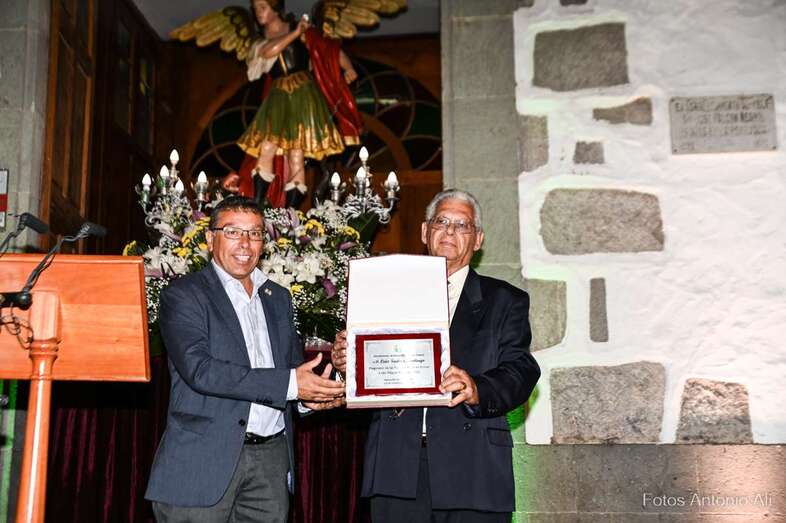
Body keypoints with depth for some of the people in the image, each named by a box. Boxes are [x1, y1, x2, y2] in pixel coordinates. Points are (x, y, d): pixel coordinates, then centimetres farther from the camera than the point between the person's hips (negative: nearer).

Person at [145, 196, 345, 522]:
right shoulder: (183, 296, -4)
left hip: (272, 459, 5)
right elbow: (200, 370, -17)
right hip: (204, 458, -5)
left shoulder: (278, 298, 15)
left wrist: (312, 392, -2)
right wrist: (290, 384, -20)